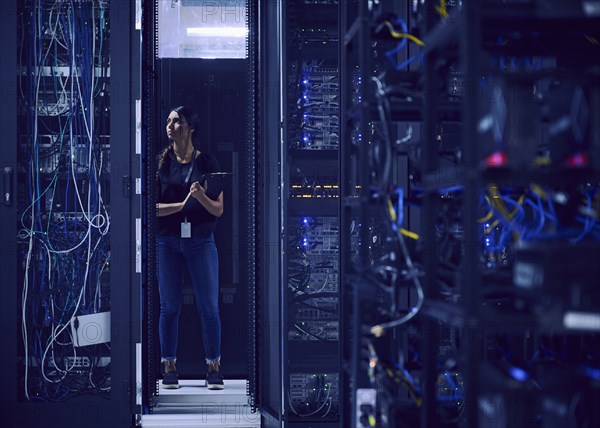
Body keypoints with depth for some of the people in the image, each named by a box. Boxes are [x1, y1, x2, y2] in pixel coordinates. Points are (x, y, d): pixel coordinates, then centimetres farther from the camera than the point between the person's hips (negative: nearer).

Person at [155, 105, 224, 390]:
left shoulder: (207, 163, 2)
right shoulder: (161, 162, 3)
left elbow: (218, 209, 0)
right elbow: (153, 207, -3)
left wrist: (201, 197, -19)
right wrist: (182, 204, -17)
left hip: (200, 241, 0)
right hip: (167, 241, 0)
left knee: (209, 307, 0)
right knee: (169, 306, 4)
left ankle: (214, 368, 8)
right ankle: (169, 368, 12)